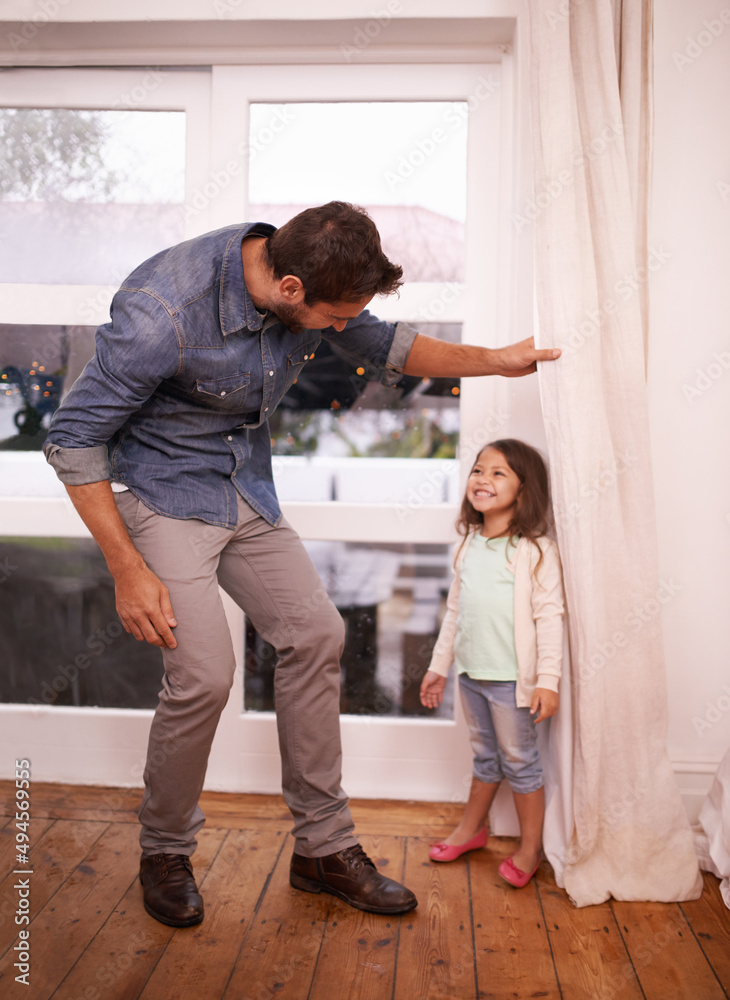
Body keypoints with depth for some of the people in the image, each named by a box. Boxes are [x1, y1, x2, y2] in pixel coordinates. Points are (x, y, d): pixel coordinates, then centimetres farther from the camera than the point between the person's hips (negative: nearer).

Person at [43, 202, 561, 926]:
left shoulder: (310, 277, -10)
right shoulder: (162, 310, -30)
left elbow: (386, 348, 10)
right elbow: (74, 438, -22)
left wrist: (497, 360, 2)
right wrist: (128, 570, -23)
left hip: (247, 490, 7)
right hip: (160, 492, -6)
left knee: (314, 633, -2)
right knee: (204, 672, -18)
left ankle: (324, 846, 13)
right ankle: (164, 853, 11)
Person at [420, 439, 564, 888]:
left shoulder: (537, 550, -12)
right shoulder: (471, 545, 7)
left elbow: (550, 616, -14)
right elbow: (455, 609, 14)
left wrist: (548, 680, -19)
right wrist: (439, 665, 16)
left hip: (511, 677, -6)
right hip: (471, 672, 6)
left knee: (520, 761, 7)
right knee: (485, 756, 21)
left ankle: (531, 848, 23)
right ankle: (472, 828, 38)